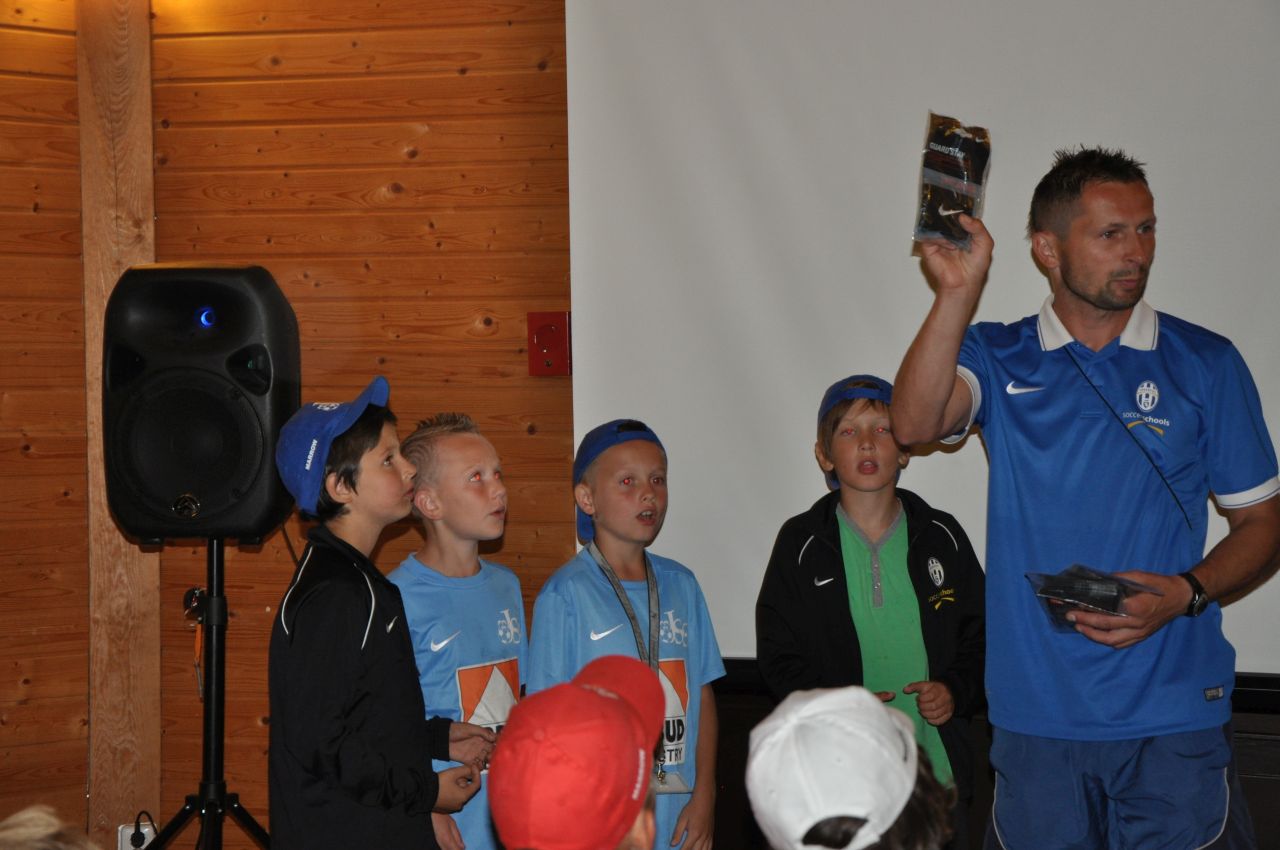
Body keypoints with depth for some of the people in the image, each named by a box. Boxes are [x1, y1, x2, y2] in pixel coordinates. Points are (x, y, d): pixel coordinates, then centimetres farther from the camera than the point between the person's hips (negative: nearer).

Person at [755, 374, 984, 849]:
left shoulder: (941, 537, 6)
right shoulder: (802, 543, 2)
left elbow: (981, 636, 11)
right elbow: (778, 656, 0)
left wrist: (956, 690, -8)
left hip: (938, 770, 2)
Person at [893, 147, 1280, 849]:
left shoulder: (1206, 363, 3)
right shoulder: (998, 359, 5)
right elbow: (915, 422, -16)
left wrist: (1185, 592, -11)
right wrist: (959, 291, -26)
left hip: (1175, 717, 0)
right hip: (1036, 717, 1)